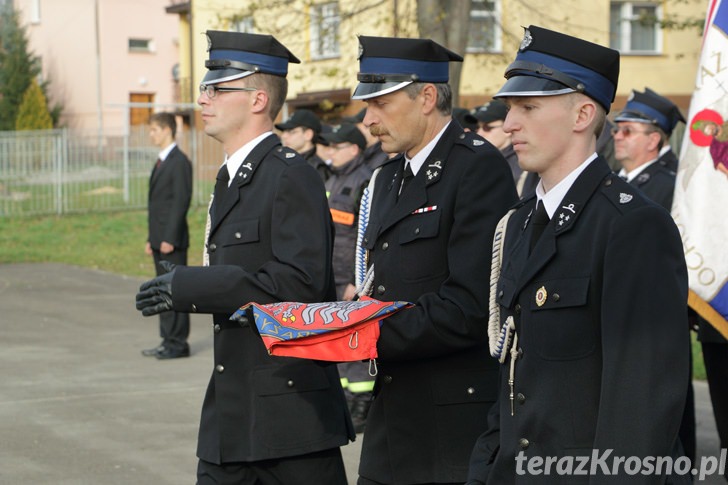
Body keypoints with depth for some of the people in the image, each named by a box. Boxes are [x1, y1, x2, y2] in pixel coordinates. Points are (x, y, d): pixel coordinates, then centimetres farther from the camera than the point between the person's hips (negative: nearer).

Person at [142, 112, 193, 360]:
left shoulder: (180, 162, -11)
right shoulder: (161, 162, 18)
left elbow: (181, 201, -17)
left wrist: (170, 238, -20)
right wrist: (151, 238, 16)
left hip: (172, 240, -9)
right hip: (160, 239, 9)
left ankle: (178, 343, -1)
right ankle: (168, 341, 16)